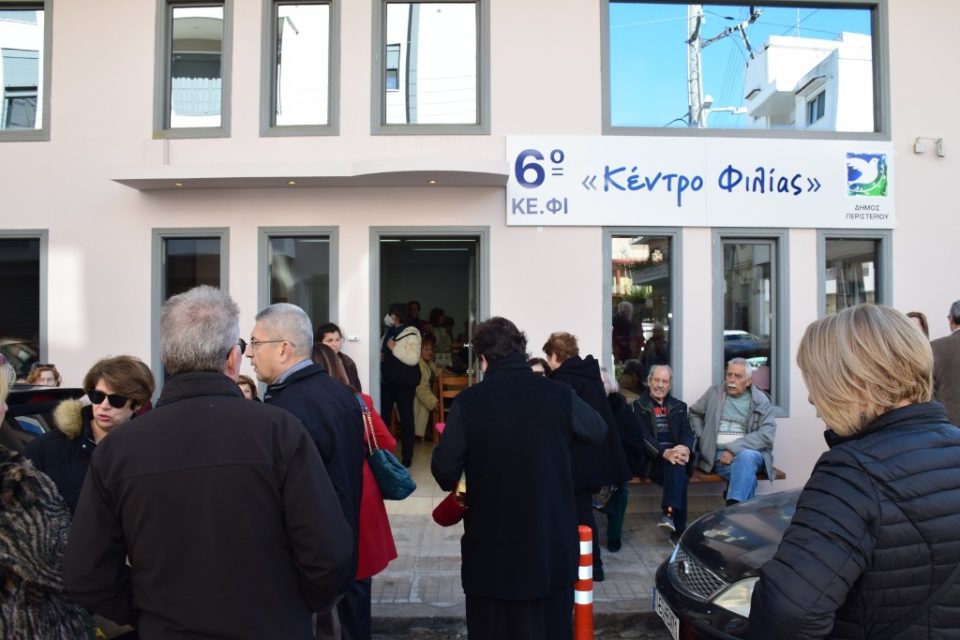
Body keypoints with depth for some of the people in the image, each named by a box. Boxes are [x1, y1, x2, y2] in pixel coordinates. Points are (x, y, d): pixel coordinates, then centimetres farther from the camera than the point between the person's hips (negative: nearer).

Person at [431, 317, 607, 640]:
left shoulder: (468, 402, -13)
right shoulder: (559, 395, -9)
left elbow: (444, 470, -10)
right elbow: (599, 431, 9)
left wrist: (458, 486, 13)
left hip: (490, 548, -1)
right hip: (552, 544, 2)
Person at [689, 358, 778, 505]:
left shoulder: (762, 402, 2)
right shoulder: (715, 393, 11)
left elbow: (766, 435, -9)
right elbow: (694, 413, 23)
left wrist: (734, 449, -18)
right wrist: (701, 438, 6)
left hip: (750, 453, -1)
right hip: (718, 455, 1)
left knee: (746, 456, -38)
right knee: (748, 477, -31)